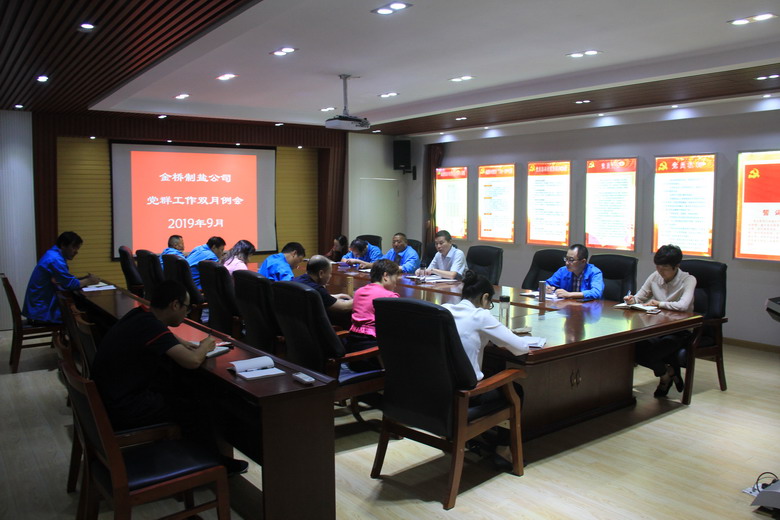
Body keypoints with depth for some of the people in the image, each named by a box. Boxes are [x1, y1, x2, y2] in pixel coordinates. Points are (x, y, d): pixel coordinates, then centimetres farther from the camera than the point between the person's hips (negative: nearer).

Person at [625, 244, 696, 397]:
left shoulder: (688, 280, -11)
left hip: (680, 331, -5)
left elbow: (683, 306, -28)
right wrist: (632, 300, -14)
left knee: (649, 352, -29)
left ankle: (665, 373, 10)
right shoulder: (655, 277, 3)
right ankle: (670, 370, 4)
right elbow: (639, 298, 9)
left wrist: (659, 303, -18)